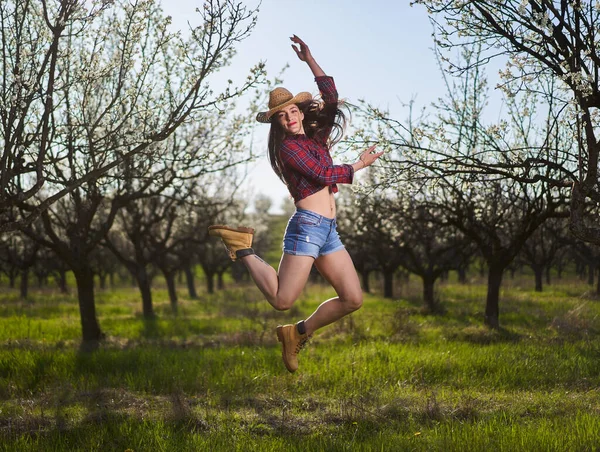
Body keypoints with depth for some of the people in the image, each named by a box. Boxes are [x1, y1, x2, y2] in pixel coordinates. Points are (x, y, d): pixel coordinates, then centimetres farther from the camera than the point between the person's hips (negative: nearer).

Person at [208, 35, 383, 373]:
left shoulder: (317, 137, 18)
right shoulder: (288, 146, -2)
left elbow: (331, 99, 11)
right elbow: (323, 175, -10)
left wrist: (310, 60, 10)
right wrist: (359, 165, 2)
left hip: (329, 231, 7)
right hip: (307, 226, -7)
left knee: (353, 299, 1)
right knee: (282, 300, -11)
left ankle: (299, 333, 15)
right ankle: (243, 250, 8)